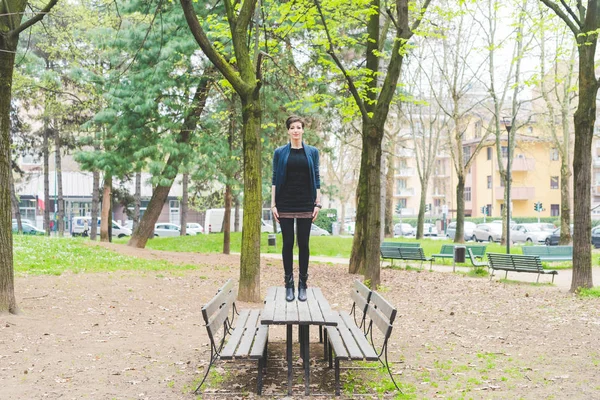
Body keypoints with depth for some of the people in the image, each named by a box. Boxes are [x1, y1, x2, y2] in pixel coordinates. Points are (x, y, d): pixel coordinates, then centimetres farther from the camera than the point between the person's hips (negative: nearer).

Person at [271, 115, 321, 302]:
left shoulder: (312, 152, 6)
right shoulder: (280, 152, 4)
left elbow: (316, 179, 6)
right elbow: (275, 179, 3)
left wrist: (318, 203, -1)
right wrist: (273, 204, -3)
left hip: (305, 204, 1)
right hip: (285, 204, 0)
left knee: (303, 243, 3)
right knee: (288, 243, 2)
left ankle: (302, 284, 10)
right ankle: (289, 284, 10)